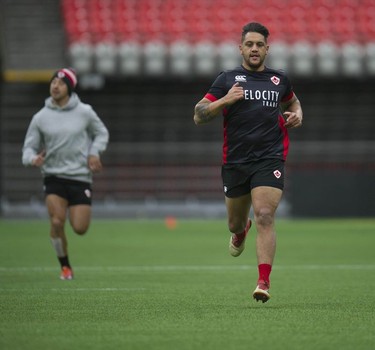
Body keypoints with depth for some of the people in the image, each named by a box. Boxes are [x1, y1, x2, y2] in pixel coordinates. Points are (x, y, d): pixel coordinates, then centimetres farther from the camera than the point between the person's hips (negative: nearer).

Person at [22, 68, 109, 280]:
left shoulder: (84, 112, -1)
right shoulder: (41, 118, 0)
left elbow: (102, 133, 14)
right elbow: (29, 147, 5)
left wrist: (94, 152, -5)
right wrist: (33, 158, -19)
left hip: (80, 177, 0)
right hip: (53, 176, 0)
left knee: (80, 228, -7)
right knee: (57, 221, -18)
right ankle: (65, 266, 5)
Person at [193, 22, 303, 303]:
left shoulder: (279, 80, 11)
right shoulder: (227, 80, 4)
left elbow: (292, 101, 33)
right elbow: (199, 116, -1)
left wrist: (297, 115, 10)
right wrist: (224, 100, -16)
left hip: (270, 159, -1)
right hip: (235, 161, 1)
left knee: (265, 217, -19)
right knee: (235, 223, 15)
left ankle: (263, 282, -22)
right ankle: (241, 231, 55)